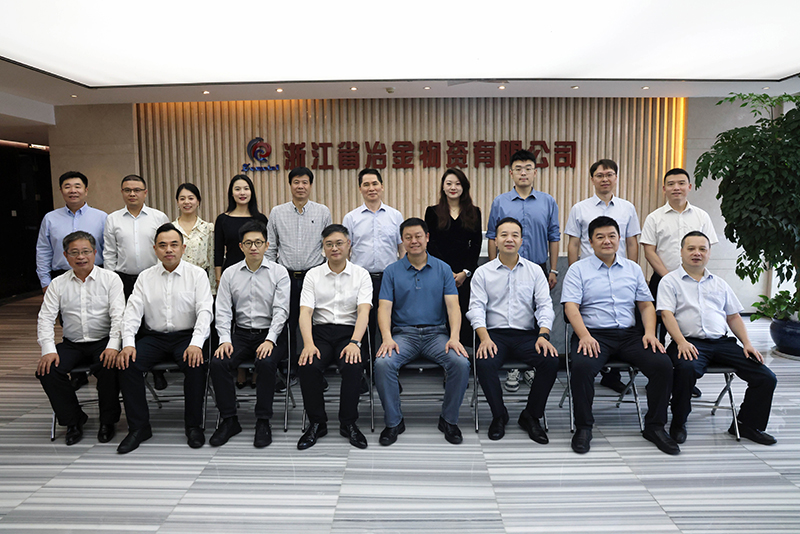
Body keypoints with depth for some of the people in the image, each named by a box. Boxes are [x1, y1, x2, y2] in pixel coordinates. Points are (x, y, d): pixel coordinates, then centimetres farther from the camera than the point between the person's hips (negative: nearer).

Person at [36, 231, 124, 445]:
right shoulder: (57, 284, 9)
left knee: (109, 367, -32)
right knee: (46, 370, -22)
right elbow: (45, 318, 2)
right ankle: (73, 421, 0)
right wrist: (48, 350, -14)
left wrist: (113, 346, -22)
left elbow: (119, 315, -8)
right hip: (72, 344, 3)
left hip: (103, 342, -3)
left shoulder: (110, 279, 1)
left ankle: (107, 421, -6)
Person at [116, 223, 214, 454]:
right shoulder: (145, 277, 10)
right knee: (126, 363, -22)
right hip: (154, 337, 3)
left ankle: (194, 426, -12)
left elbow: (205, 311, -9)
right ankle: (138, 427, -6)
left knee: (196, 364, -31)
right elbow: (132, 311, 3)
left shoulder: (197, 274, 1)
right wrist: (128, 344, -14)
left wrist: (196, 343, -24)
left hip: (186, 335, -3)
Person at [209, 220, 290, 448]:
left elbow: (280, 310, -6)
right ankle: (229, 420, -6)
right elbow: (222, 311, 5)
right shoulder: (230, 274, 9)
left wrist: (270, 340, -19)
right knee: (218, 362, -23)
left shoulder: (278, 272, 1)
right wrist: (225, 339, -11)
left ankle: (263, 421, -15)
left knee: (266, 362, -32)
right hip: (241, 333, 3)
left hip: (269, 334, -3)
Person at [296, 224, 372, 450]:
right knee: (307, 366, -29)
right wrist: (309, 344, -19)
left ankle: (348, 423, -9)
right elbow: (305, 312, -2)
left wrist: (354, 342, -23)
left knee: (352, 366, -32)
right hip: (321, 331, 1)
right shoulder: (313, 275, 9)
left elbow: (363, 312, -6)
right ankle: (316, 423, -6)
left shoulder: (361, 275, 6)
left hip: (350, 332, -1)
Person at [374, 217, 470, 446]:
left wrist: (454, 337, -19)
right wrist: (387, 338, -20)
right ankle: (394, 422, -8)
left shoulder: (443, 269, 8)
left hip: (436, 333, 0)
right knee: (382, 363, -29)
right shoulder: (392, 271, 7)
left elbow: (453, 306, -1)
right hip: (403, 333, 0)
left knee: (461, 363, -27)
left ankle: (449, 419, -3)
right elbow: (384, 308, -2)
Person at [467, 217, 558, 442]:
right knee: (484, 363, -31)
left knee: (551, 361, -27)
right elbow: (476, 308, -1)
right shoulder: (483, 273, 8)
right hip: (495, 333, -1)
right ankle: (499, 415, -3)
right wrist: (485, 338, -18)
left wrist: (543, 335, -14)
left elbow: (545, 306, 4)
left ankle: (531, 416, -3)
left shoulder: (534, 271, 11)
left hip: (527, 334, 1)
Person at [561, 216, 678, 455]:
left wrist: (650, 333, -2)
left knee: (663, 364, -20)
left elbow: (646, 305, 16)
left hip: (629, 334, 4)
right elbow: (571, 306, -7)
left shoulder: (633, 269, 17)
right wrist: (585, 336, -23)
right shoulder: (578, 269, 5)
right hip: (593, 334, -4)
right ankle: (583, 427, -12)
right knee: (582, 366, -33)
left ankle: (654, 426, 0)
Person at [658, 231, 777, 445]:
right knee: (687, 369, -37)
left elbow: (733, 316, 24)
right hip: (690, 343, -5)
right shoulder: (670, 281, 7)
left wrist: (747, 343, 8)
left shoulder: (719, 284, 24)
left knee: (767, 378, -9)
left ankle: (747, 424, 14)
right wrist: (682, 342, -20)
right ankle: (678, 423, -13)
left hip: (722, 342, 5)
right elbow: (667, 314, -5)